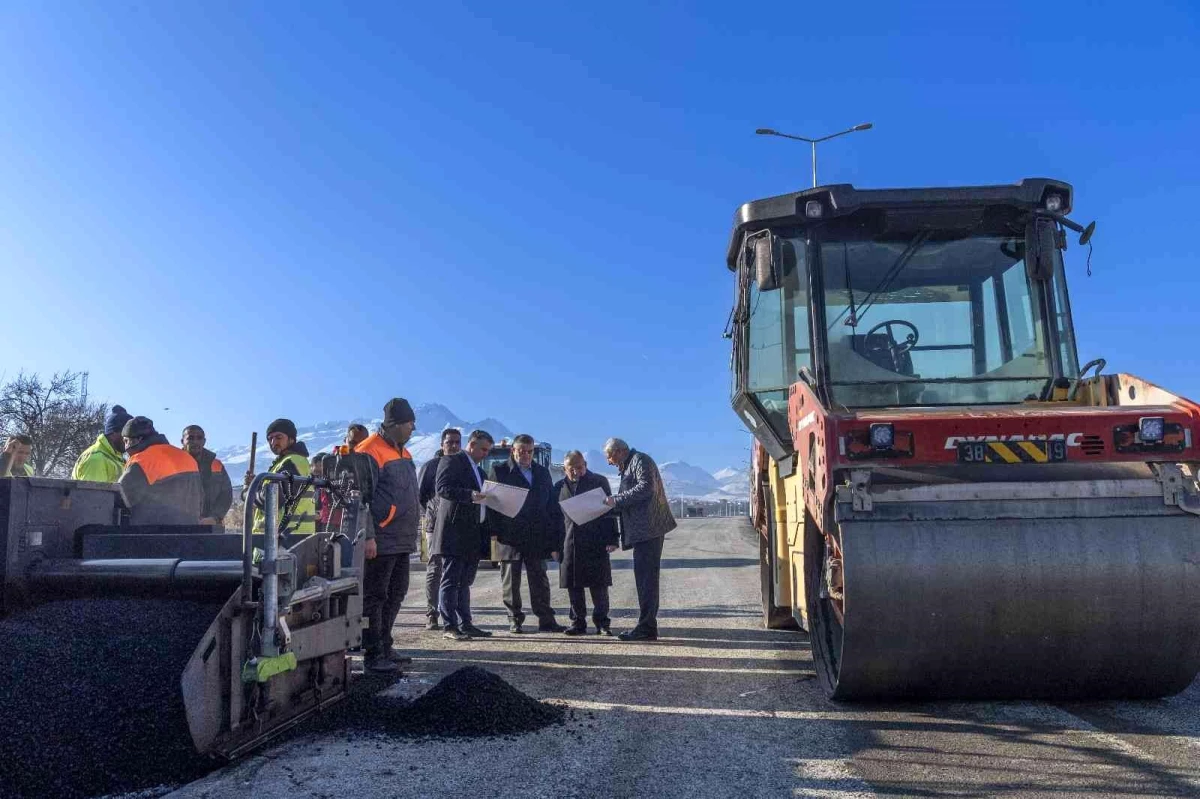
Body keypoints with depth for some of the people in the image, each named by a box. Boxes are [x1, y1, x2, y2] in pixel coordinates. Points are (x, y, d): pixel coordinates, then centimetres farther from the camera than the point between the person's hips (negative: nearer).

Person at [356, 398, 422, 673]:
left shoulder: (402, 452, 17)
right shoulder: (370, 452, -12)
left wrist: (411, 532, 22)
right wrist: (368, 536, -21)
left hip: (401, 541, 9)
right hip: (380, 542, -9)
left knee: (395, 595, 15)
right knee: (375, 598, -2)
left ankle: (385, 648, 25)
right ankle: (373, 655, 3)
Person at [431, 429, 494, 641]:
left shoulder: (477, 470, 23)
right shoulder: (452, 462, -5)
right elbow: (441, 487, -18)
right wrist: (470, 495, -27)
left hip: (473, 534, 9)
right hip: (454, 532, -9)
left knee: (465, 581, 12)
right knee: (451, 581, -5)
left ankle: (465, 624, 17)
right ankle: (449, 626, -3)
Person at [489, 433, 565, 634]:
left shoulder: (542, 472, 14)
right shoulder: (500, 471, 2)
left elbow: (552, 506, 14)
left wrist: (554, 538, 7)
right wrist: (495, 531, -12)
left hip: (537, 538, 3)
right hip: (509, 538, -3)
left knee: (540, 581, 5)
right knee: (510, 582, 5)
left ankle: (546, 620, 8)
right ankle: (515, 620, 15)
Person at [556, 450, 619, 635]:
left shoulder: (599, 481, 5)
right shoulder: (559, 487, 12)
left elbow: (609, 510, 2)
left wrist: (611, 540, -6)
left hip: (595, 542, -3)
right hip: (569, 543, 3)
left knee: (599, 585, -2)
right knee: (573, 586, 5)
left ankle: (602, 623, 7)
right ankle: (578, 623, 14)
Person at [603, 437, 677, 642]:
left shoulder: (640, 460, -5)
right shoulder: (629, 466, 23)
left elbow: (646, 487, -20)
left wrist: (617, 500, -16)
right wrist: (614, 506, 12)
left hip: (648, 528, -10)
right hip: (644, 530, 10)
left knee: (646, 577, -10)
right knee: (646, 578, 12)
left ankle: (646, 628, -9)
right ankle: (648, 626, 17)